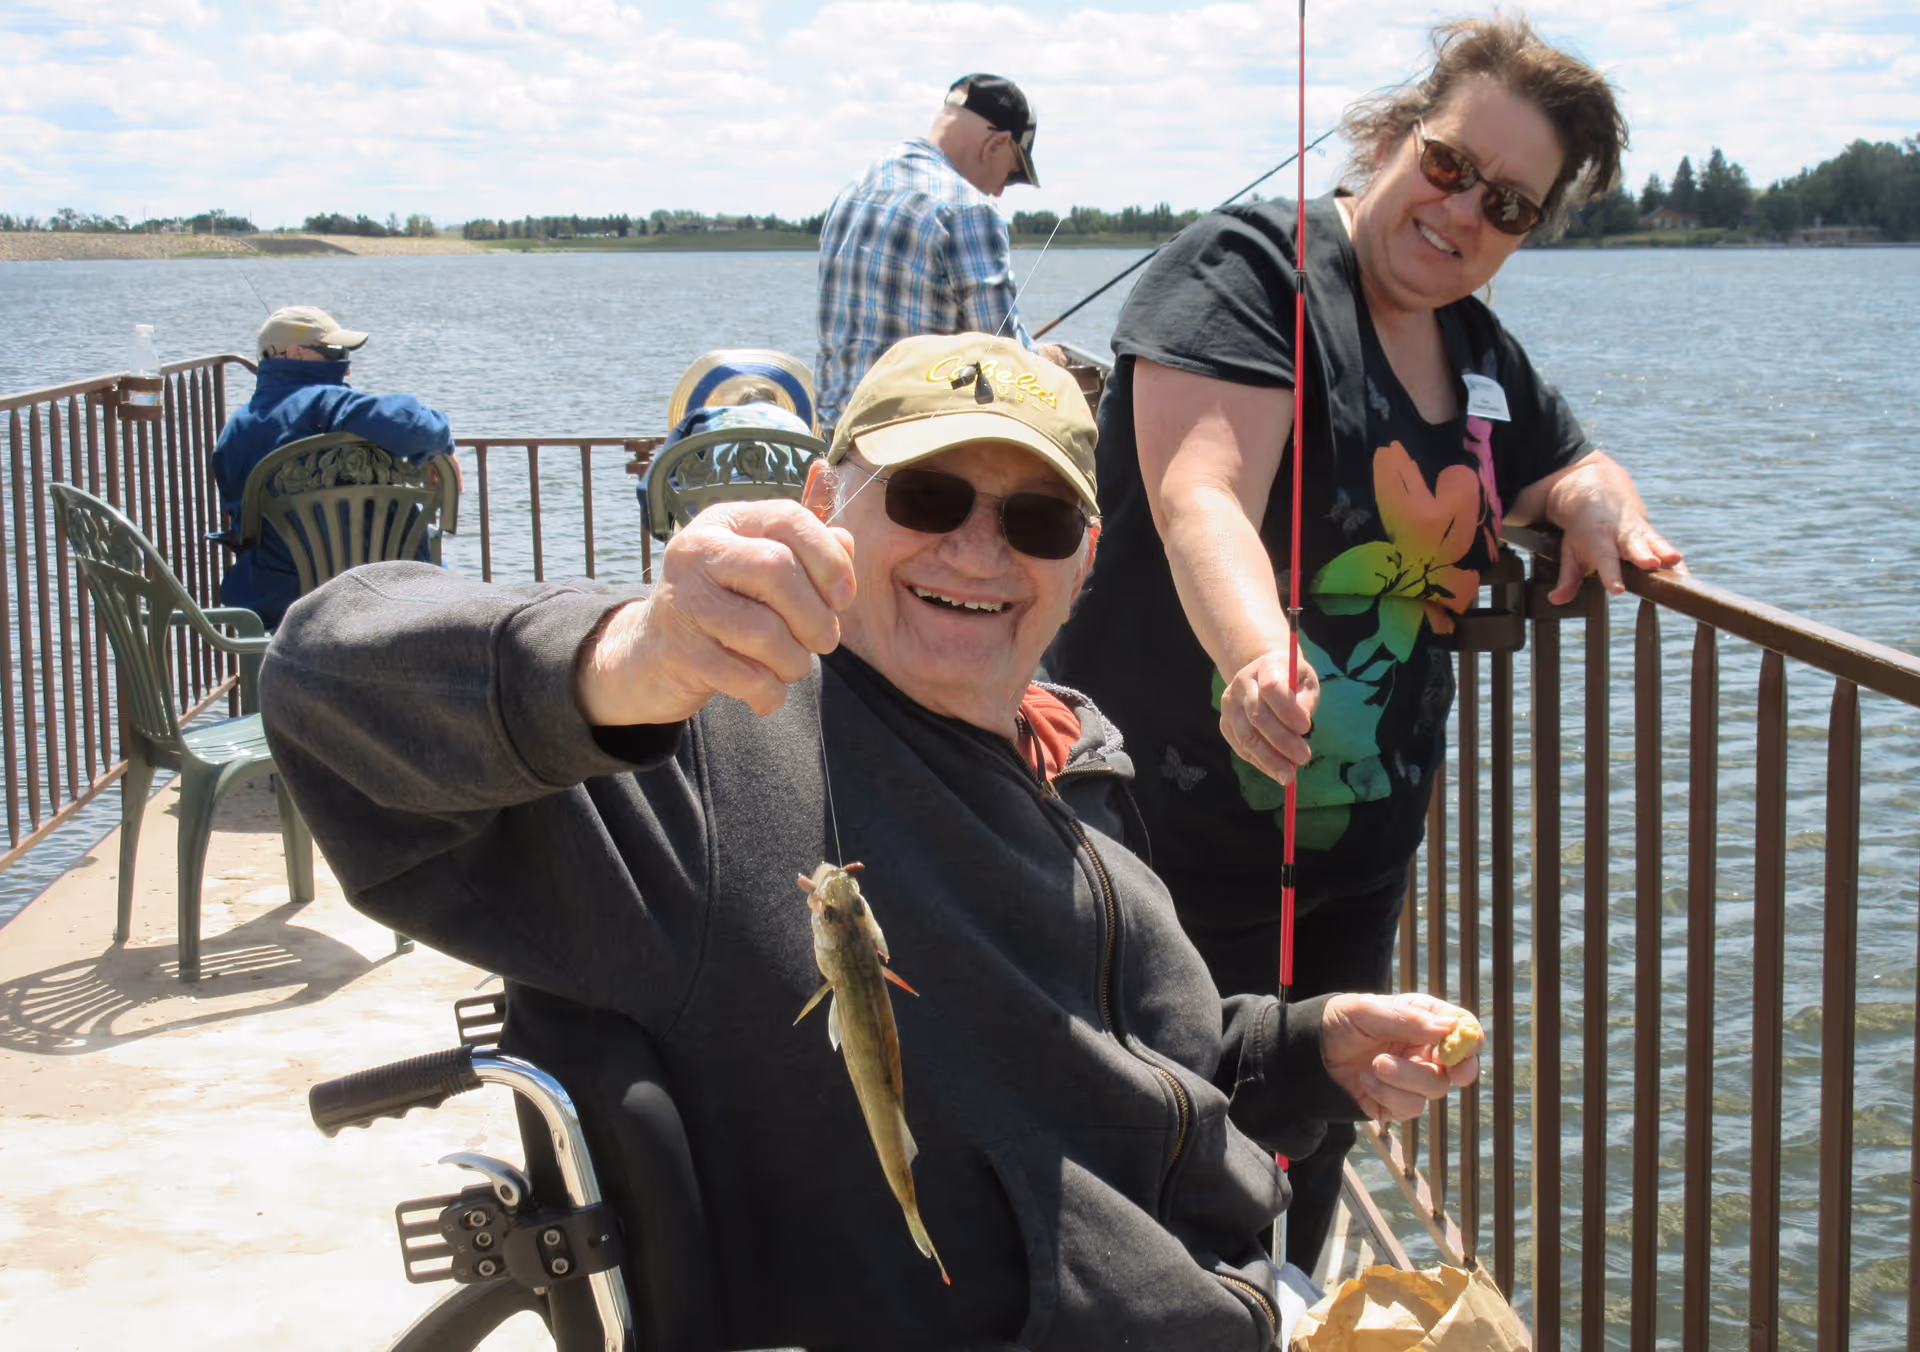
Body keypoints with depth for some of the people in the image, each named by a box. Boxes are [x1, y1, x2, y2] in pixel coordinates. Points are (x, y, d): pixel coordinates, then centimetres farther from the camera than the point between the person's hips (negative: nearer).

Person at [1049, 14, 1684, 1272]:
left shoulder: (1481, 354, 10)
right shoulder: (1250, 266, -13)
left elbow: (1573, 471, 25)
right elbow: (1200, 501, -28)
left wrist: (1594, 506, -1)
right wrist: (1261, 658, -48)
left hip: (1359, 856, 7)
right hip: (1175, 841, -7)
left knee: (1304, 1179, 18)